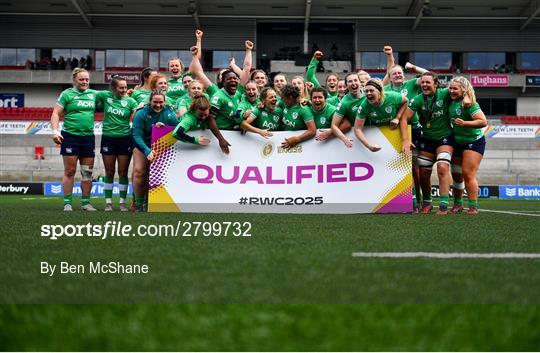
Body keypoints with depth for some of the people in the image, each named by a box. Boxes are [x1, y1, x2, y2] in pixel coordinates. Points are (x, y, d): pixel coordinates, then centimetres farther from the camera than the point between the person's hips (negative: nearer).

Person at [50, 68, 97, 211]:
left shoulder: (93, 94, 11)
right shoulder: (67, 94, -1)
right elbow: (56, 114, -4)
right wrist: (55, 131, -16)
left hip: (88, 137, 4)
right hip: (70, 136, -4)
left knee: (87, 172, 7)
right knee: (69, 171, -1)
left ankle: (86, 202, 16)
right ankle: (67, 203, 5)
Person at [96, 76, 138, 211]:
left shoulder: (130, 101, -1)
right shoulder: (105, 96, 1)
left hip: (125, 138, 0)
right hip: (108, 138, 0)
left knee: (123, 172, 3)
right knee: (109, 172, 7)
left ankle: (122, 202, 11)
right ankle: (108, 202, 14)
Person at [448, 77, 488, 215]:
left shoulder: (469, 104, -21)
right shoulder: (452, 102, 1)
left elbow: (483, 122, -27)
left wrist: (464, 123, -31)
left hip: (474, 142, -8)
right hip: (458, 142, 8)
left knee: (468, 174, -13)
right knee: (456, 175, 13)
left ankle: (473, 207, -6)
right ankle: (457, 204, 29)